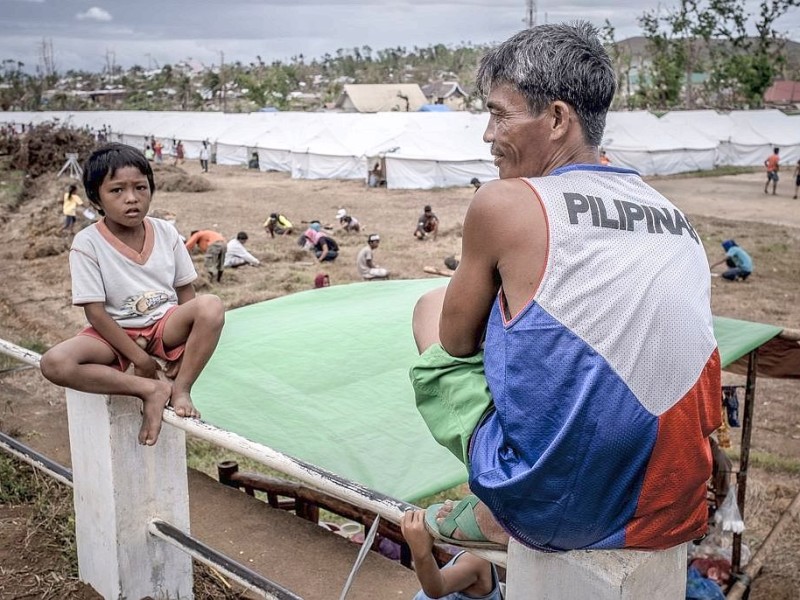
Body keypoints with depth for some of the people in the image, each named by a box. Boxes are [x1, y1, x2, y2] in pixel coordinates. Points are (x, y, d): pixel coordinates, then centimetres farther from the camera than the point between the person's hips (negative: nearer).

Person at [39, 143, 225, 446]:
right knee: (54, 363, -30)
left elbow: (186, 294, 3)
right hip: (115, 333, -1)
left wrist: (184, 347, -10)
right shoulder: (87, 243, -12)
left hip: (165, 326, 2)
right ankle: (151, 389, -21)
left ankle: (180, 388, -17)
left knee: (211, 306, -29)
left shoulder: (166, 232, -3)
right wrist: (138, 357, -17)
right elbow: (95, 312, -13)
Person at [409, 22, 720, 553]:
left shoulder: (505, 202, -11)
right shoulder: (678, 218, 5)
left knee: (431, 308, 13)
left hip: (552, 511, -6)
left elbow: (456, 341, 1)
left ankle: (498, 518, 11)